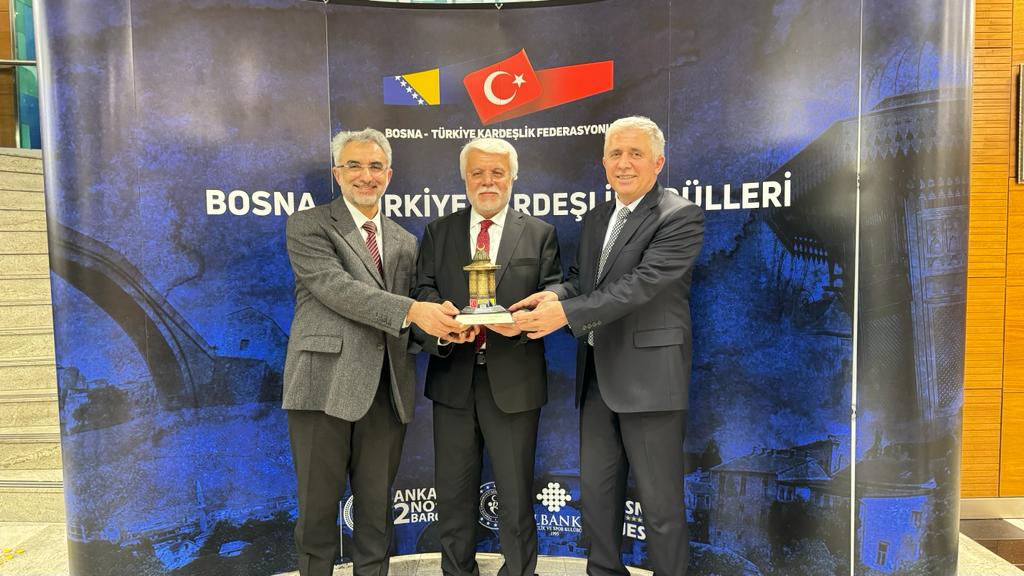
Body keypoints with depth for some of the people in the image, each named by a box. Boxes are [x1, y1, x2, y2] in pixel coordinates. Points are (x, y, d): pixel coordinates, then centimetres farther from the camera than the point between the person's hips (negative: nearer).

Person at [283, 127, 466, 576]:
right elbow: (337, 288, -15)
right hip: (326, 383, -4)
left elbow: (404, 318, 13)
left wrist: (439, 320, -10)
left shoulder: (405, 242, 16)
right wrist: (413, 310, -23)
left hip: (386, 388, 4)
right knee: (318, 505, 8)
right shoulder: (307, 225, 1)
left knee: (376, 508, 13)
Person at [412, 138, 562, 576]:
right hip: (453, 378, 2)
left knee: (516, 492, 8)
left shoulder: (540, 233, 5)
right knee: (453, 491, 14)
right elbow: (423, 290, 4)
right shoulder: (437, 232, 11)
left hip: (513, 380, -2)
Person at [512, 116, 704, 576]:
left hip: (648, 378, -7)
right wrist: (557, 293, -10)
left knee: (660, 501, 6)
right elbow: (580, 278, 14)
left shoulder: (680, 217, -10)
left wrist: (565, 312, -27)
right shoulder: (595, 220, 14)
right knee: (596, 494, 17)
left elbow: (642, 283, -21)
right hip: (597, 377, 7)